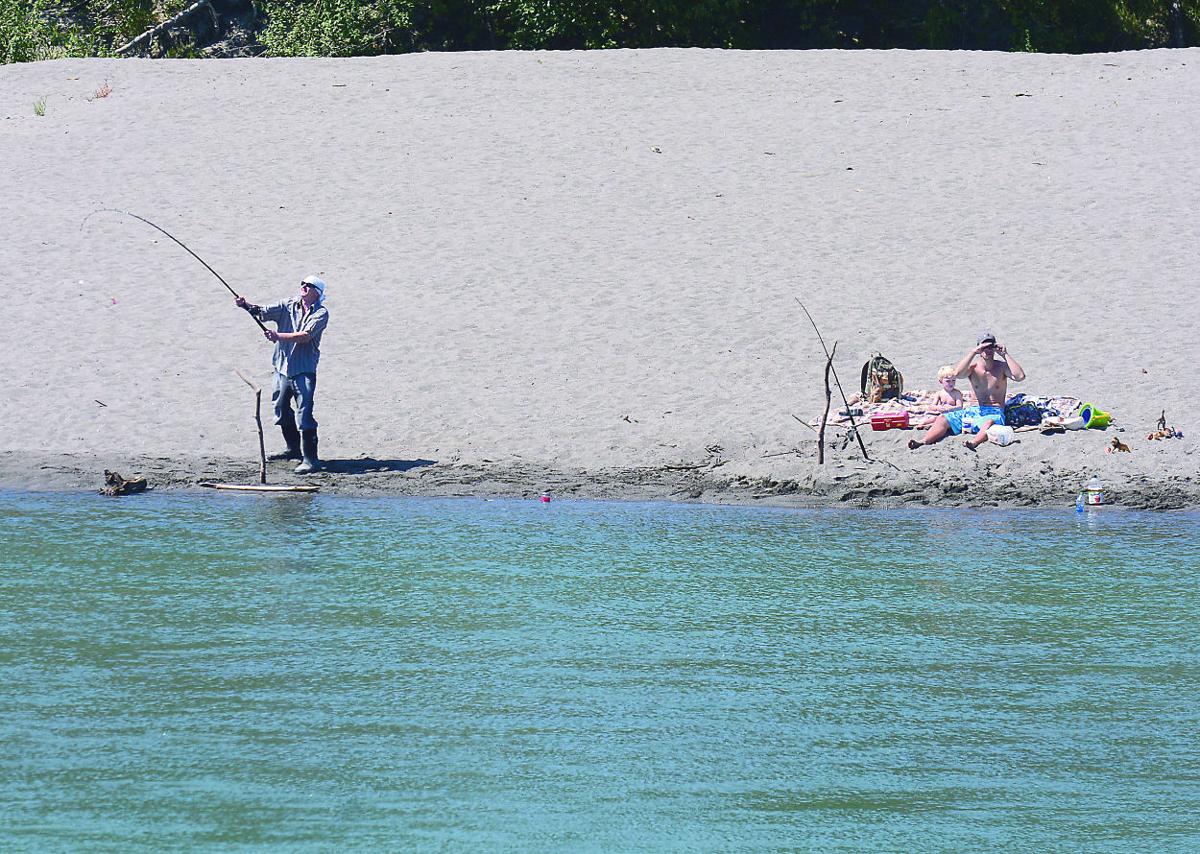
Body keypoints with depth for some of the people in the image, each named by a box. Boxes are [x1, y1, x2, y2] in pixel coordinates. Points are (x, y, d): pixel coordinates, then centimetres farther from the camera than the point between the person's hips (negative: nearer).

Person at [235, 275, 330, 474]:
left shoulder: (320, 313, -7)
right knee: (281, 409, 18)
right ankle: (294, 449, 37)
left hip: (304, 370, -6)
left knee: (304, 412, -14)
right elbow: (262, 311, -4)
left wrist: (279, 336, -26)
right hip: (283, 366, 6)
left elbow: (305, 336, -20)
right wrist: (246, 305, -22)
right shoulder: (289, 305, 6)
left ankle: (310, 459, -11)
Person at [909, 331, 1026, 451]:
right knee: (943, 418, -16)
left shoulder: (1002, 367, 3)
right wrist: (974, 352, -18)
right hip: (974, 410, 4)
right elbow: (957, 373, -17)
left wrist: (1005, 354, -11)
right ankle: (923, 442, -36)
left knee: (989, 422, -41)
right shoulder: (973, 366, 5)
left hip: (995, 413, -4)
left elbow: (1020, 376, -14)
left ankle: (974, 442, -69)